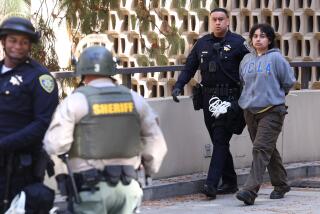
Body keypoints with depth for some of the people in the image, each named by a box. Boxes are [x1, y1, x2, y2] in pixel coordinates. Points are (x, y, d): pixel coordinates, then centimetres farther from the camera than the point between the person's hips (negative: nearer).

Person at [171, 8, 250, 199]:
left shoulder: (237, 43, -2)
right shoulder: (202, 43, 12)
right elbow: (189, 68, 15)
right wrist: (179, 86, 1)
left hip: (230, 99, -5)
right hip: (208, 97, 5)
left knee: (220, 140, -12)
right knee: (218, 141, 9)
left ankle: (212, 183, -17)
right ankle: (230, 183, 18)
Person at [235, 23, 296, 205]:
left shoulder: (276, 58, -7)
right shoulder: (247, 60, 9)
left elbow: (289, 81, 1)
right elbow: (243, 81, 24)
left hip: (272, 111, -6)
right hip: (251, 111, 6)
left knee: (261, 149, -15)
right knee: (269, 150, 14)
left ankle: (250, 190, -24)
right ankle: (281, 185, 28)